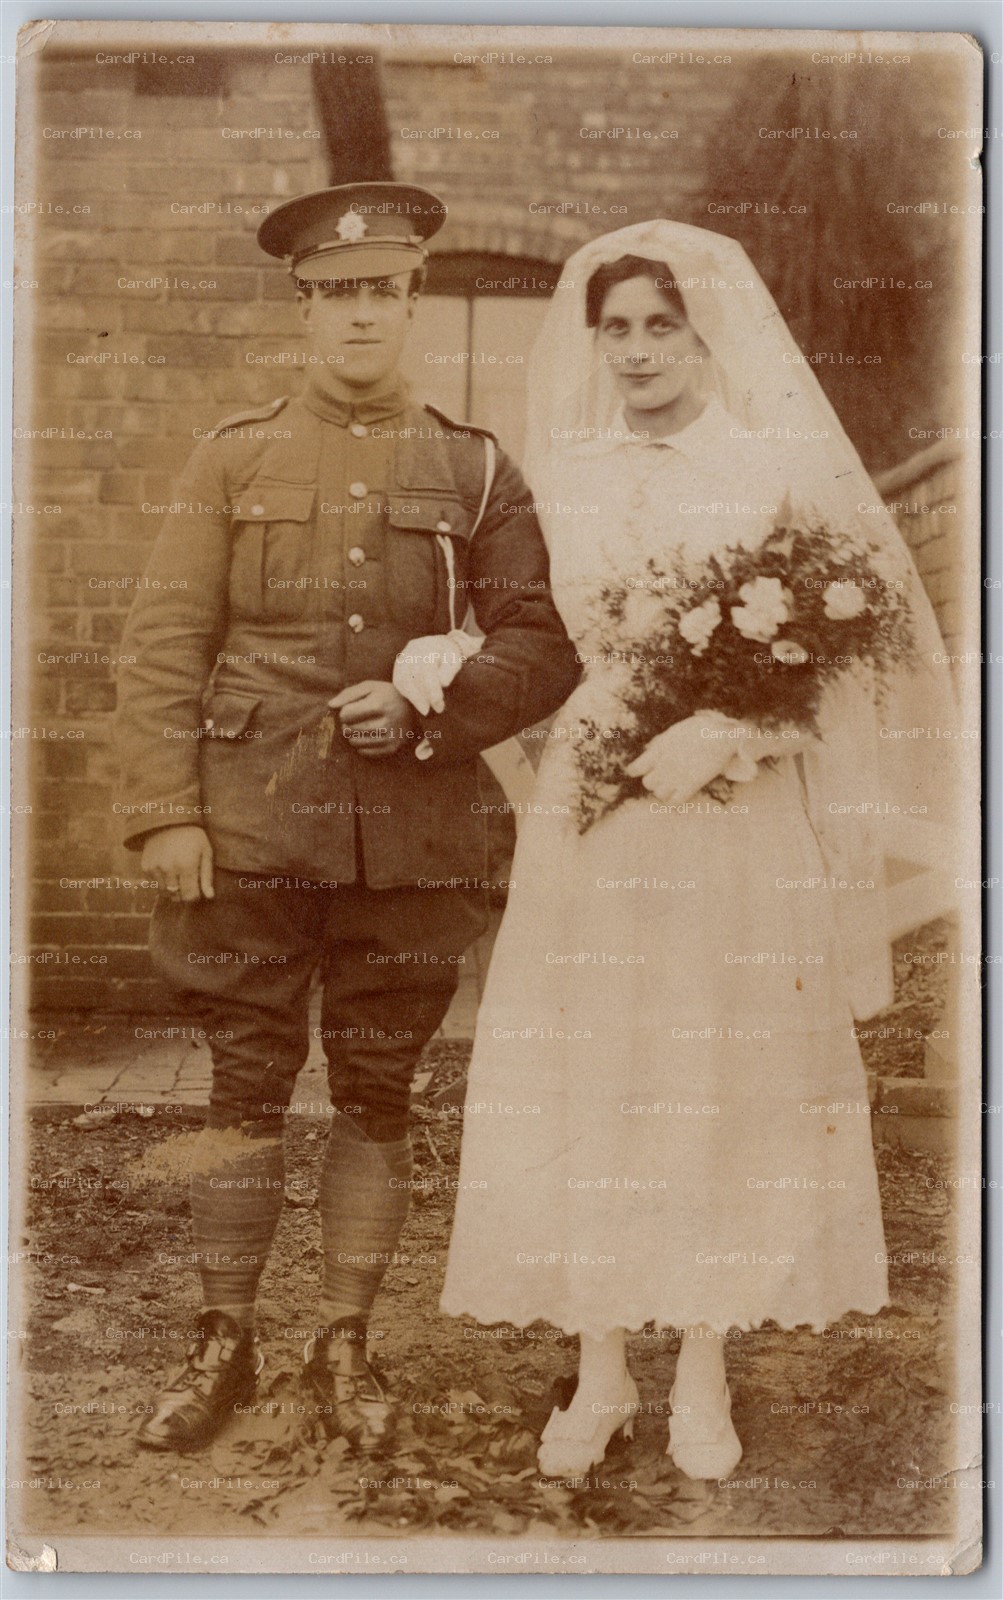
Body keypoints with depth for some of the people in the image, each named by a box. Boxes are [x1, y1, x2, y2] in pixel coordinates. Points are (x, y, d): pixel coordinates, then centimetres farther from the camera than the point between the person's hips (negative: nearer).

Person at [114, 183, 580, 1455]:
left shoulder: (474, 469, 7)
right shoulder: (234, 456, 6)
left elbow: (546, 643, 4)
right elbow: (163, 643, 2)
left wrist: (427, 704, -12)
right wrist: (165, 814, -6)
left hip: (410, 838, 1)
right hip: (253, 828, 0)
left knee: (376, 1096, 7)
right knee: (244, 1088, 5)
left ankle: (344, 1350, 21)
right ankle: (222, 1344, 20)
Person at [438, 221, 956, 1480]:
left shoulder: (784, 467, -2)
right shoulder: (565, 472, 9)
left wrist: (715, 736, -17)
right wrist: (591, 727, -3)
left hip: (737, 817, -3)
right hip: (590, 818, 3)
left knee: (724, 1087, 4)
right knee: (584, 1083, 3)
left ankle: (702, 1374, 18)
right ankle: (599, 1372, 17)